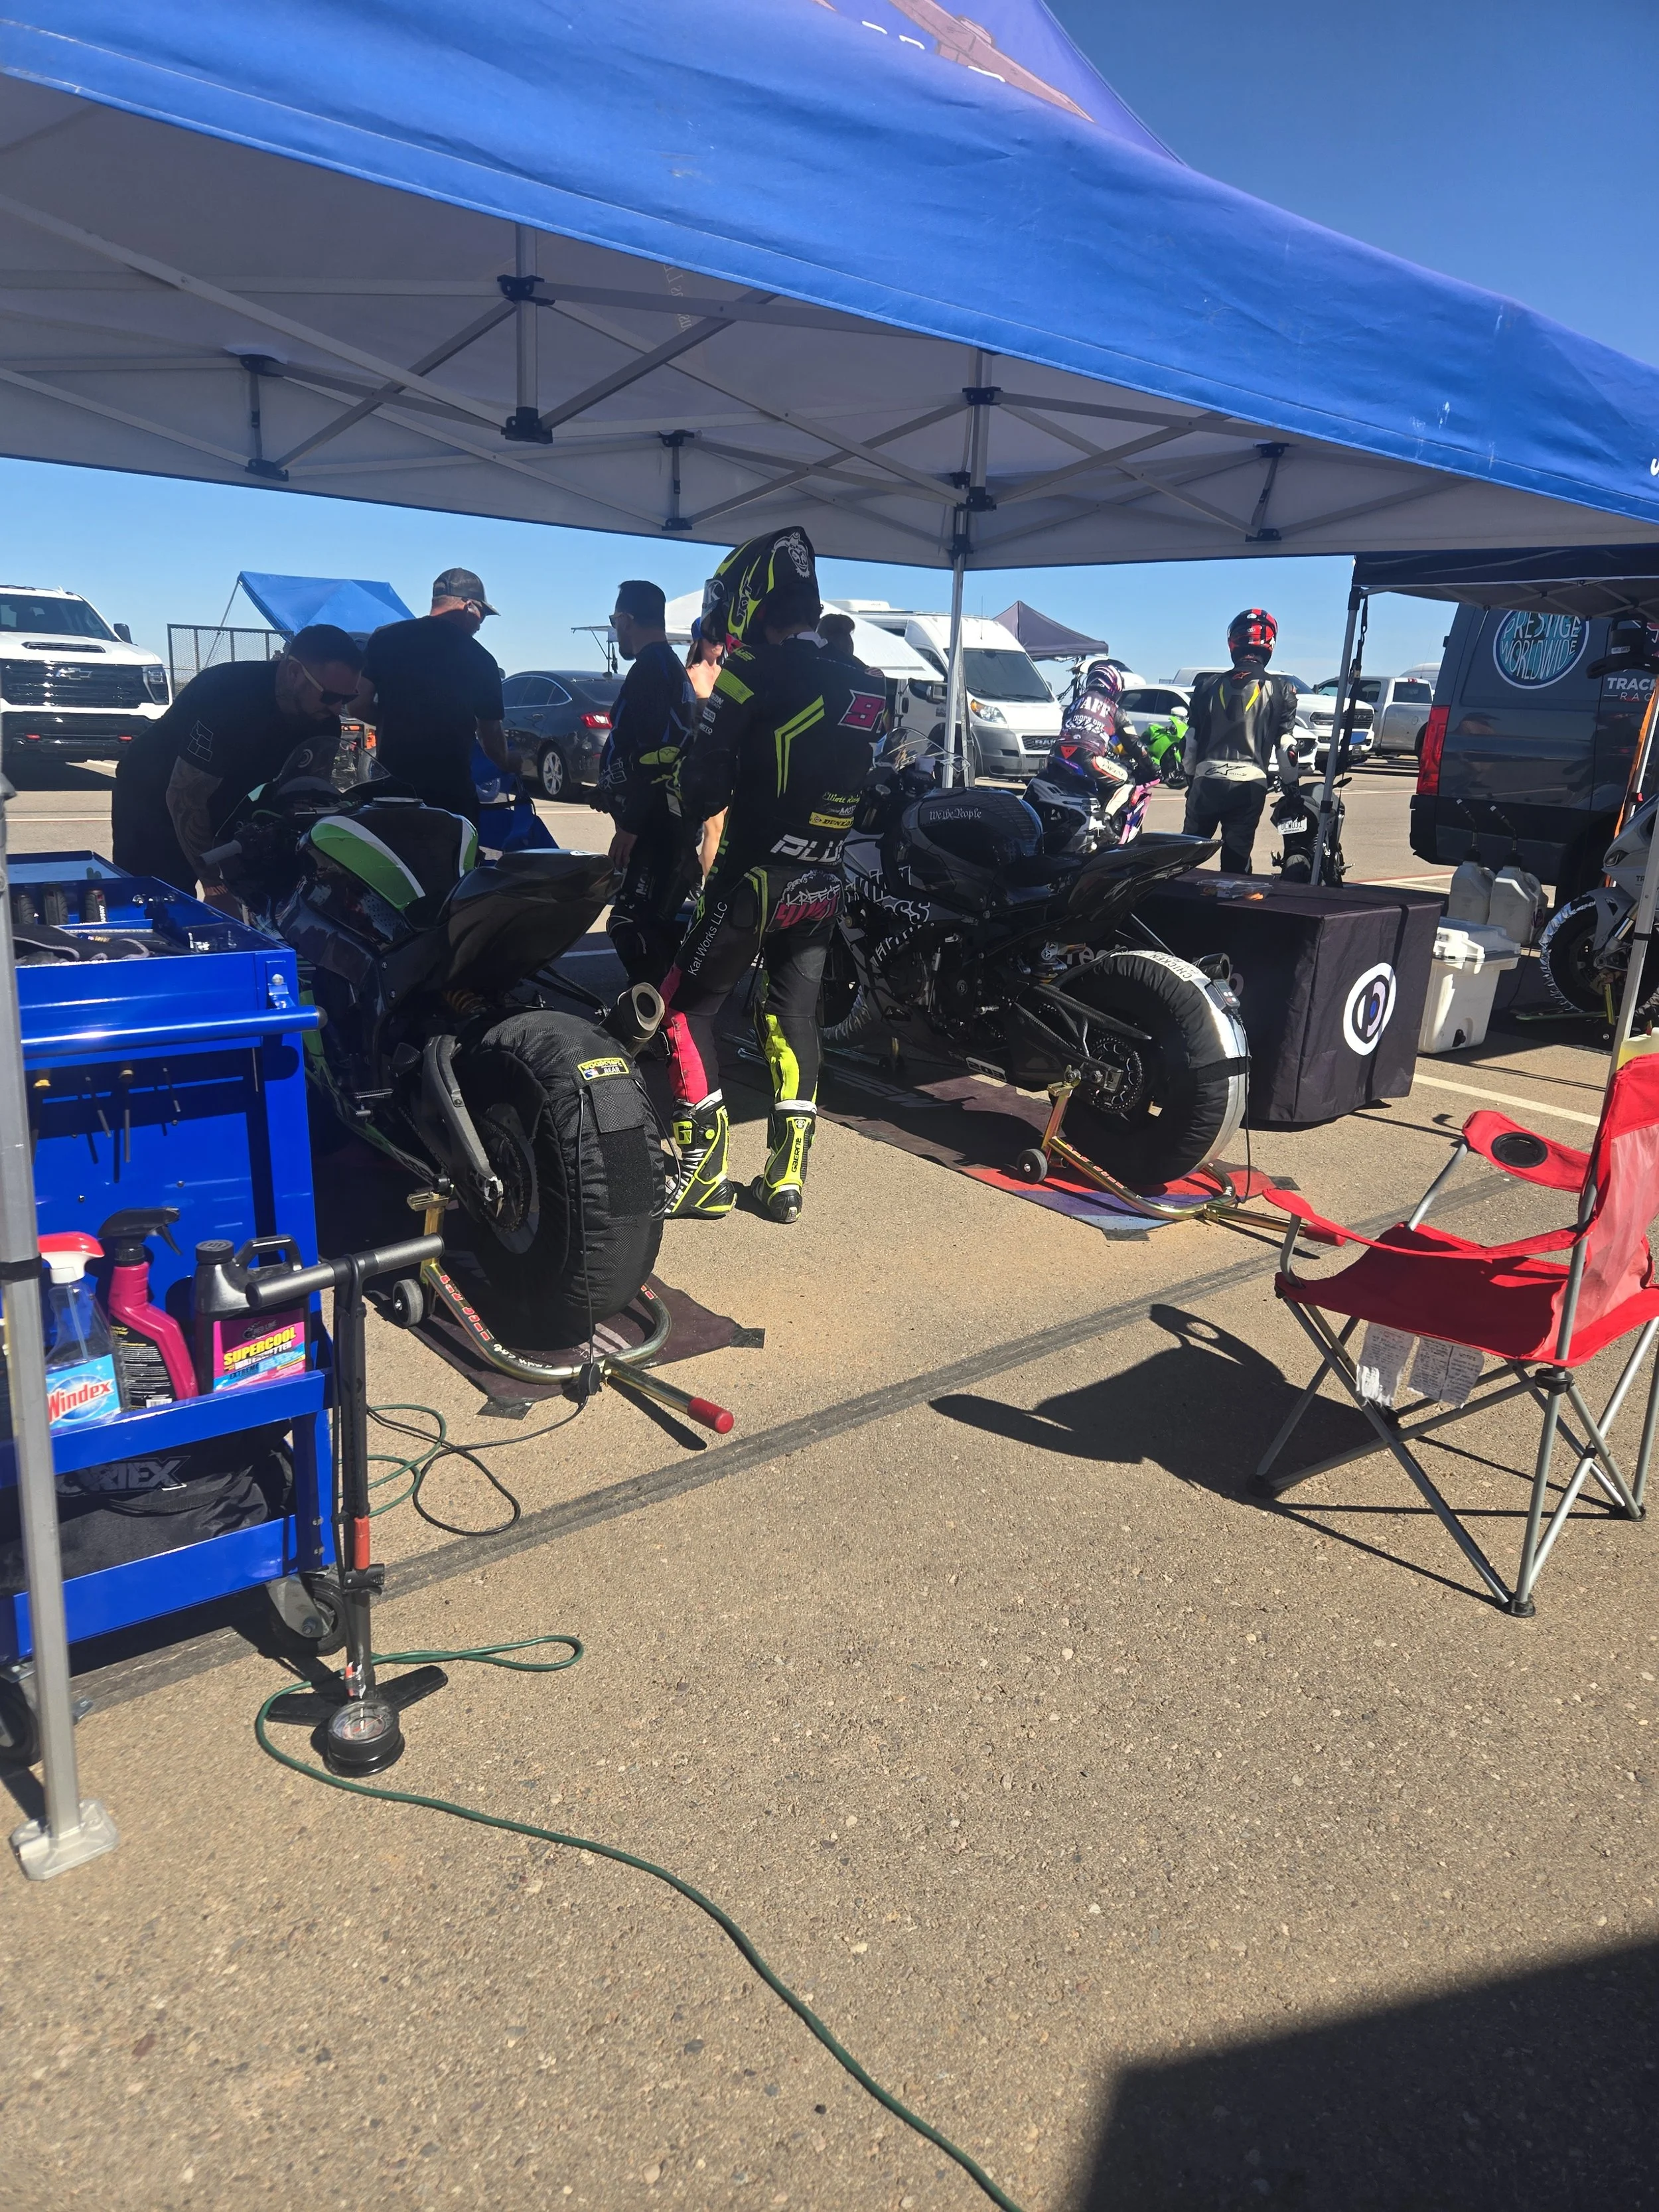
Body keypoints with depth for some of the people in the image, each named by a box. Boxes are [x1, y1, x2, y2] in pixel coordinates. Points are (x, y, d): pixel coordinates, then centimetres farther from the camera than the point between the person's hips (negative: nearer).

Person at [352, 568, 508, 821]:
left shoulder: (385, 638, 3)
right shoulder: (479, 658, -3)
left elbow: (360, 706, 1)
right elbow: (490, 732, 3)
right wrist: (507, 768, 22)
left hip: (390, 784, 3)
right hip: (451, 788, -3)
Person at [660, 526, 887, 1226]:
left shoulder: (752, 675, -12)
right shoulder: (867, 687, 8)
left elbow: (701, 790, -11)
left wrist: (680, 795, 9)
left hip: (754, 876, -6)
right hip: (823, 884, 7)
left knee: (687, 1007, 6)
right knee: (795, 1012, 15)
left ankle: (704, 1171, 2)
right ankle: (787, 1176, 14)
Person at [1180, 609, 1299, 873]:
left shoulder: (1207, 685, 7)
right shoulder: (1281, 691, 1)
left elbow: (1190, 741, 9)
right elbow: (1285, 745, 1)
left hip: (1206, 781, 2)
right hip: (1249, 785, -1)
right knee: (1236, 861, 2)